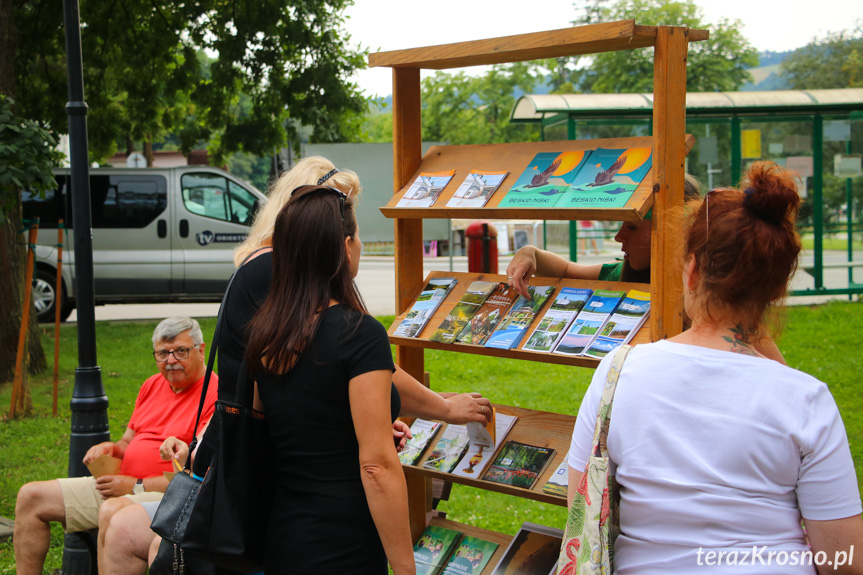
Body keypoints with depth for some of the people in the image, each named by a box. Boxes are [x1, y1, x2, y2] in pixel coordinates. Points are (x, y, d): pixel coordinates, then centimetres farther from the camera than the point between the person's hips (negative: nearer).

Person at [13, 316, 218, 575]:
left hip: (169, 495, -9)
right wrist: (111, 448, -2)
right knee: (31, 497, 5)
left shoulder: (214, 396, -14)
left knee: (112, 512, -40)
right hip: (122, 483, 9)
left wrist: (136, 486, -18)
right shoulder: (153, 385, 15)